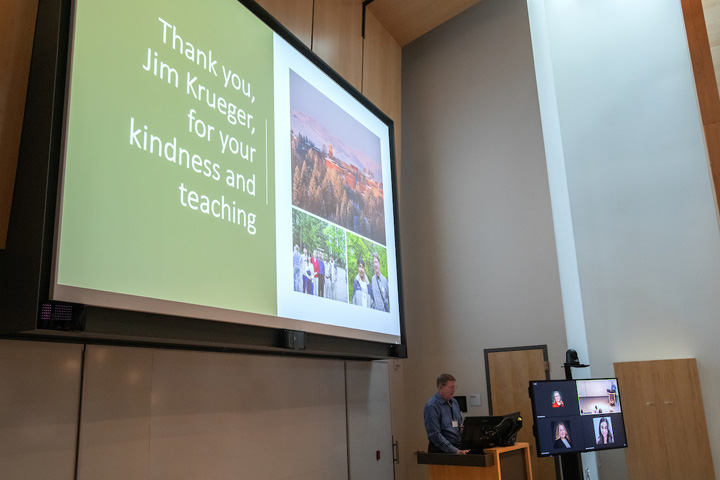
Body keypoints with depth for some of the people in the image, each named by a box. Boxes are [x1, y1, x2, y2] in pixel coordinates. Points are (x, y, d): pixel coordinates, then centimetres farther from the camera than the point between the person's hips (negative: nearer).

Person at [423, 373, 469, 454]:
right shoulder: (431, 406, -11)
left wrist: (462, 428, 3)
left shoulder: (454, 402, 11)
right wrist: (455, 451, -19)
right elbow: (434, 435, -16)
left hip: (457, 447, 6)